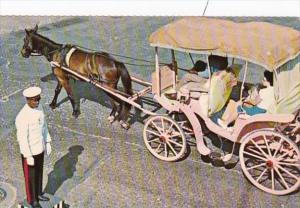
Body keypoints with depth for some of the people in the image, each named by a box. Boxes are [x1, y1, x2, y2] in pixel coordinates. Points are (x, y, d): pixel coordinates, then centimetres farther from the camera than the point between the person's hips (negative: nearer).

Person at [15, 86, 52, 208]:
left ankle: (38, 194, 45)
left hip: (39, 148, 7)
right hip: (29, 152, -7)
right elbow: (22, 138, -26)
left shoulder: (39, 108, -5)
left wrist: (47, 142, 11)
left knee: (39, 173, 24)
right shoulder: (22, 117, -30)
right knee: (30, 176, 13)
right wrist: (28, 156, -21)